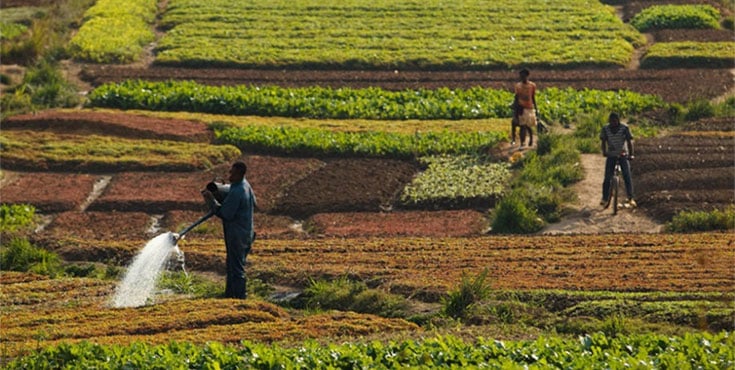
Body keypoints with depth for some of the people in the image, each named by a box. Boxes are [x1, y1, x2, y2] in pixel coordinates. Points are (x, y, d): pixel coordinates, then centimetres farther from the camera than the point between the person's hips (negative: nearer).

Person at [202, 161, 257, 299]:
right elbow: (254, 203, 20)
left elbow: (226, 214, -23)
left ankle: (240, 298, 2)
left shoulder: (236, 192, -26)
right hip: (246, 233, 10)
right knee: (232, 266, 21)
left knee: (236, 268, -3)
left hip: (237, 235, -10)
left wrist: (212, 200, -16)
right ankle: (229, 295, 31)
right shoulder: (246, 185, 5)